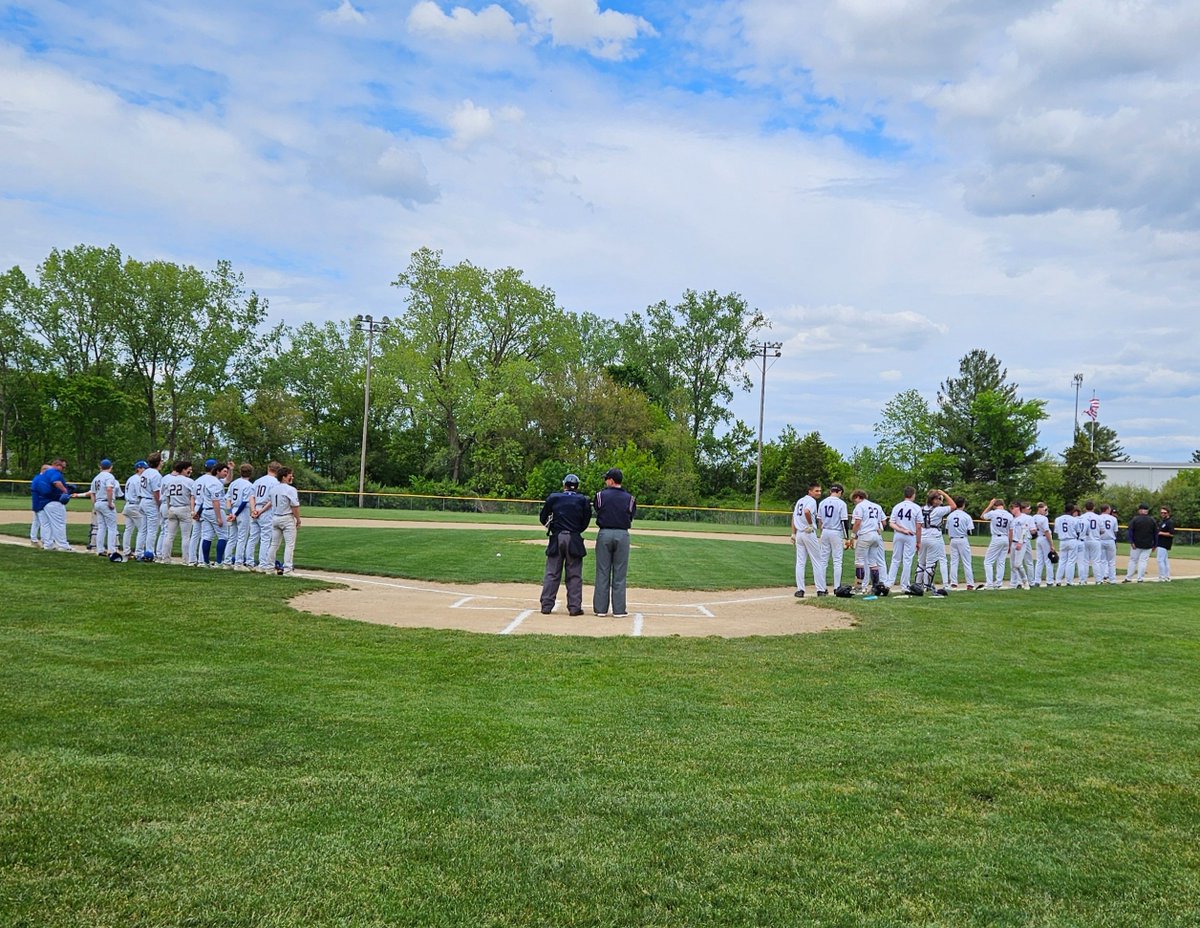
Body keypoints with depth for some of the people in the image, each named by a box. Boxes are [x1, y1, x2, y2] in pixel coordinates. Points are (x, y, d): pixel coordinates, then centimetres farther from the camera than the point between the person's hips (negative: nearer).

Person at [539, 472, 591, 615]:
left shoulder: (553, 497, 3)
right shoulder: (582, 499, 2)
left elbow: (543, 518, 5)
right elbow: (587, 519, 0)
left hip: (556, 539, 1)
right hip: (574, 539, -1)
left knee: (552, 574, 5)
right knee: (574, 575, 4)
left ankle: (546, 605, 5)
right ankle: (575, 607, 3)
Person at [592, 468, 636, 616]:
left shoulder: (600, 496, -3)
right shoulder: (629, 498, 0)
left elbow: (595, 510, 6)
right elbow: (631, 517, 4)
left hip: (604, 533, 0)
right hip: (622, 535, 0)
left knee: (602, 572, 6)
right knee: (620, 574, 5)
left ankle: (600, 608, 7)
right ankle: (619, 609, 7)